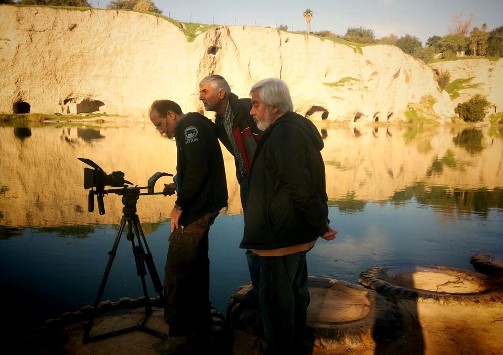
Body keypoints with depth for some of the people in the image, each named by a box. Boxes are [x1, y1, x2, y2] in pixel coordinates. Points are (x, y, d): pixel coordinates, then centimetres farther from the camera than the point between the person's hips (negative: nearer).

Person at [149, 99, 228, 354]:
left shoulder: (190, 124, -11)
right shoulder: (193, 126, 19)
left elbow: (198, 169, -22)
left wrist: (179, 205, -17)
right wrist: (177, 186, 13)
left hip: (196, 209, -11)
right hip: (201, 207, 11)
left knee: (176, 270, -6)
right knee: (195, 264, 17)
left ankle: (179, 332, 4)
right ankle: (200, 319, 29)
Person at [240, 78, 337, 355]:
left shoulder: (282, 136, -22)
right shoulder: (299, 128, 9)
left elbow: (302, 188, -24)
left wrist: (321, 224, -14)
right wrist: (320, 223, 17)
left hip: (280, 237, -10)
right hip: (296, 233, 10)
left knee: (275, 301, 3)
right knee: (295, 293, 22)